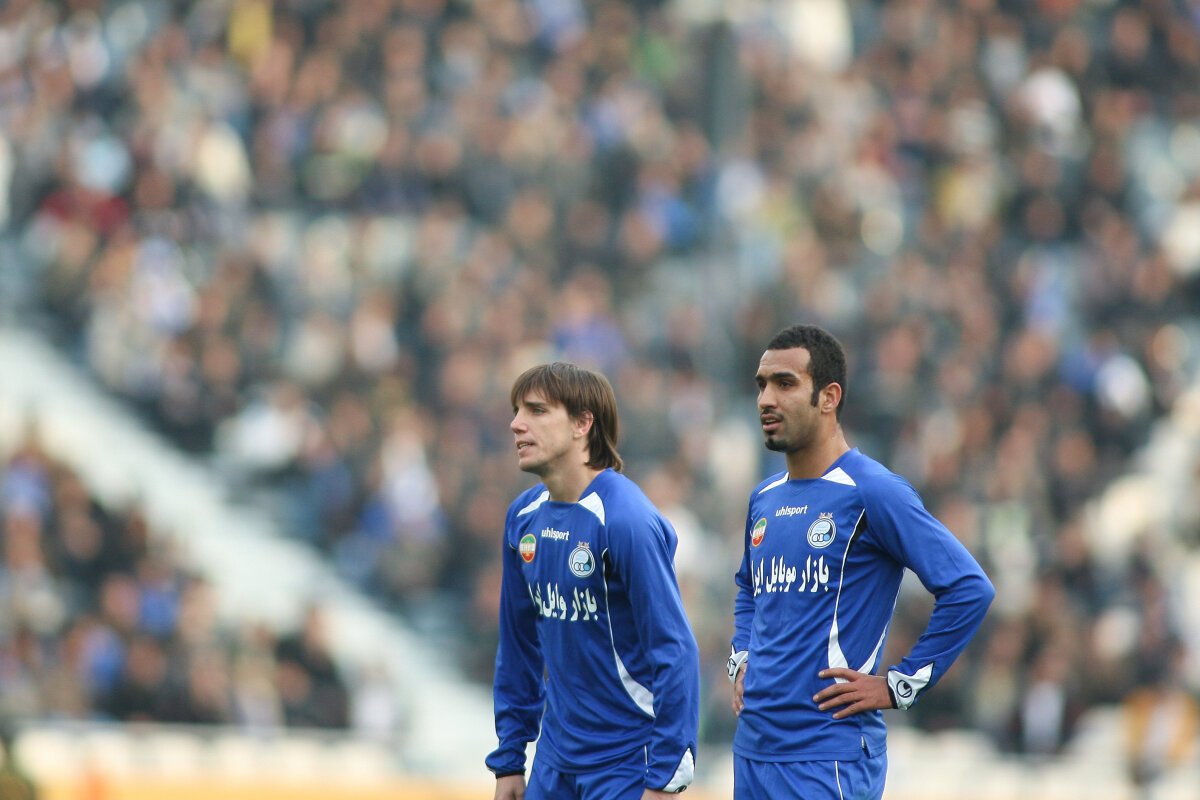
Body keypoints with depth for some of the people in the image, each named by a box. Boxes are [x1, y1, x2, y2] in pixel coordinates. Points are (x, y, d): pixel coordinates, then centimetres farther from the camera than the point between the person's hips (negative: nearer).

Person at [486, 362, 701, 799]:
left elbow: (675, 651, -18)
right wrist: (509, 760, 13)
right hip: (556, 762, 7)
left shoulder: (627, 520, -17)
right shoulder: (524, 517, 5)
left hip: (627, 763, -7)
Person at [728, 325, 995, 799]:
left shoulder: (871, 493, -10)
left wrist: (899, 686, -13)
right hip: (752, 750, 8)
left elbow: (969, 590, -14)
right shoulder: (764, 499, 14)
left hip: (828, 758, -8)